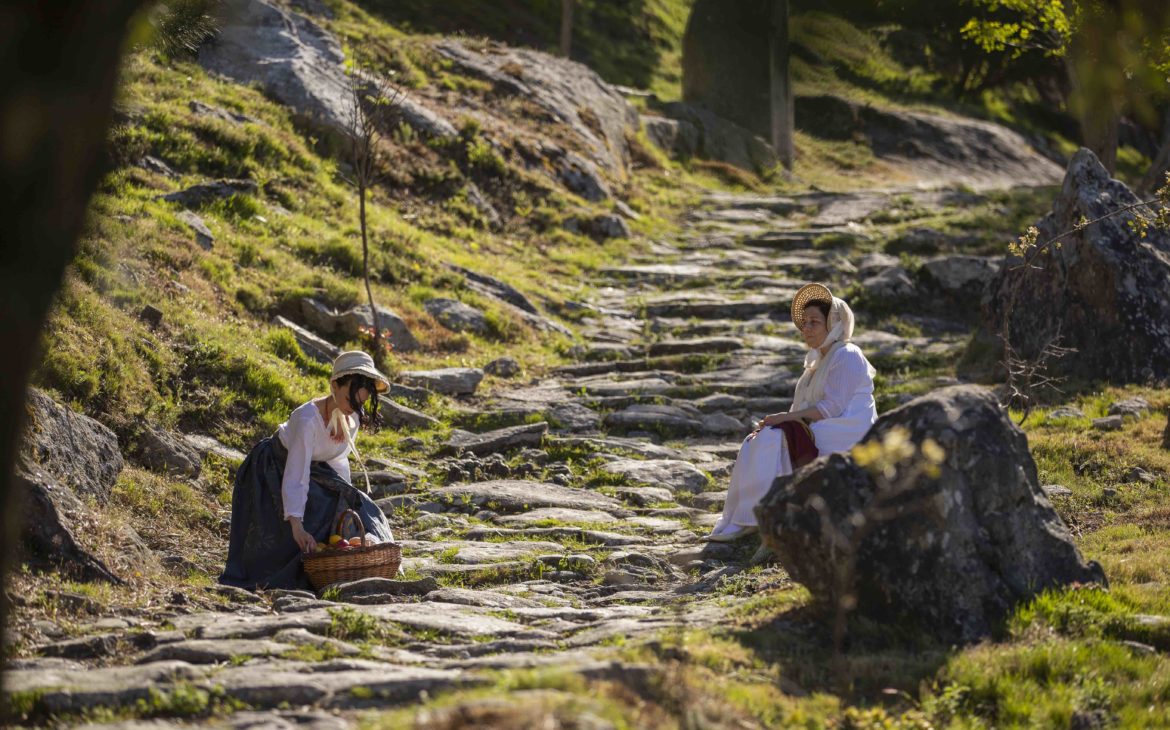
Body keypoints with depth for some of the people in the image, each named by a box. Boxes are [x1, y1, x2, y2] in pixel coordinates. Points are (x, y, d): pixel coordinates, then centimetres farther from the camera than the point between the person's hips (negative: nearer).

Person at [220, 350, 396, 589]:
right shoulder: (308, 419, -38)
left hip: (314, 469, 7)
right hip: (274, 471, -7)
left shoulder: (352, 418, -15)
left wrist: (343, 495, 0)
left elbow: (338, 462, 3)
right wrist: (297, 527, -47)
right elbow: (295, 476, -41)